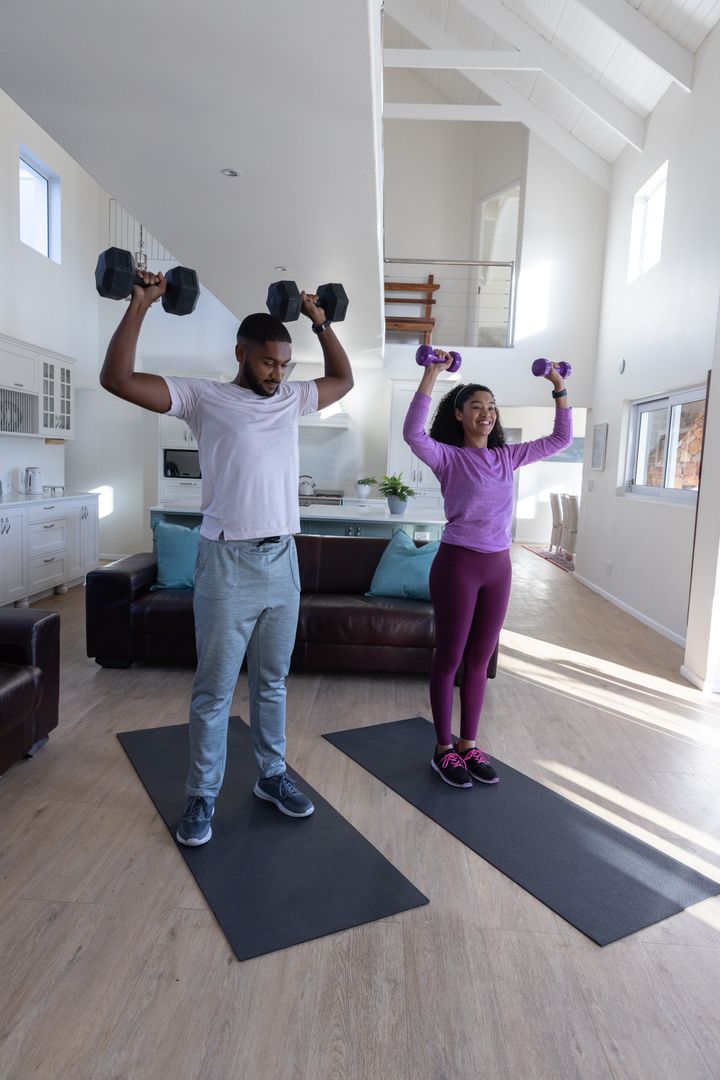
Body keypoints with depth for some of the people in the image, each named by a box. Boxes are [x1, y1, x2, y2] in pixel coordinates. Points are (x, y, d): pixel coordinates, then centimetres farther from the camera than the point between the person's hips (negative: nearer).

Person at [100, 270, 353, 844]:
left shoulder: (292, 399, 11)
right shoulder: (204, 397, -5)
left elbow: (343, 379, 27)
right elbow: (117, 378, -12)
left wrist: (321, 322, 21)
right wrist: (140, 304, -12)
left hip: (283, 561, 5)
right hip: (228, 564, -5)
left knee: (272, 682, 17)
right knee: (214, 689, 6)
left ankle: (272, 775, 33)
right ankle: (202, 795, 22)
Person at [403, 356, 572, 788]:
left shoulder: (507, 457, 10)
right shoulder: (448, 457, -6)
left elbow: (561, 439, 15)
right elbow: (413, 433, -25)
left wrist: (560, 388, 9)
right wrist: (432, 374, -25)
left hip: (498, 566, 6)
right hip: (458, 564, -5)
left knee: (479, 661, 13)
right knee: (449, 659, 5)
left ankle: (469, 745, 26)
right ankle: (444, 748, 19)